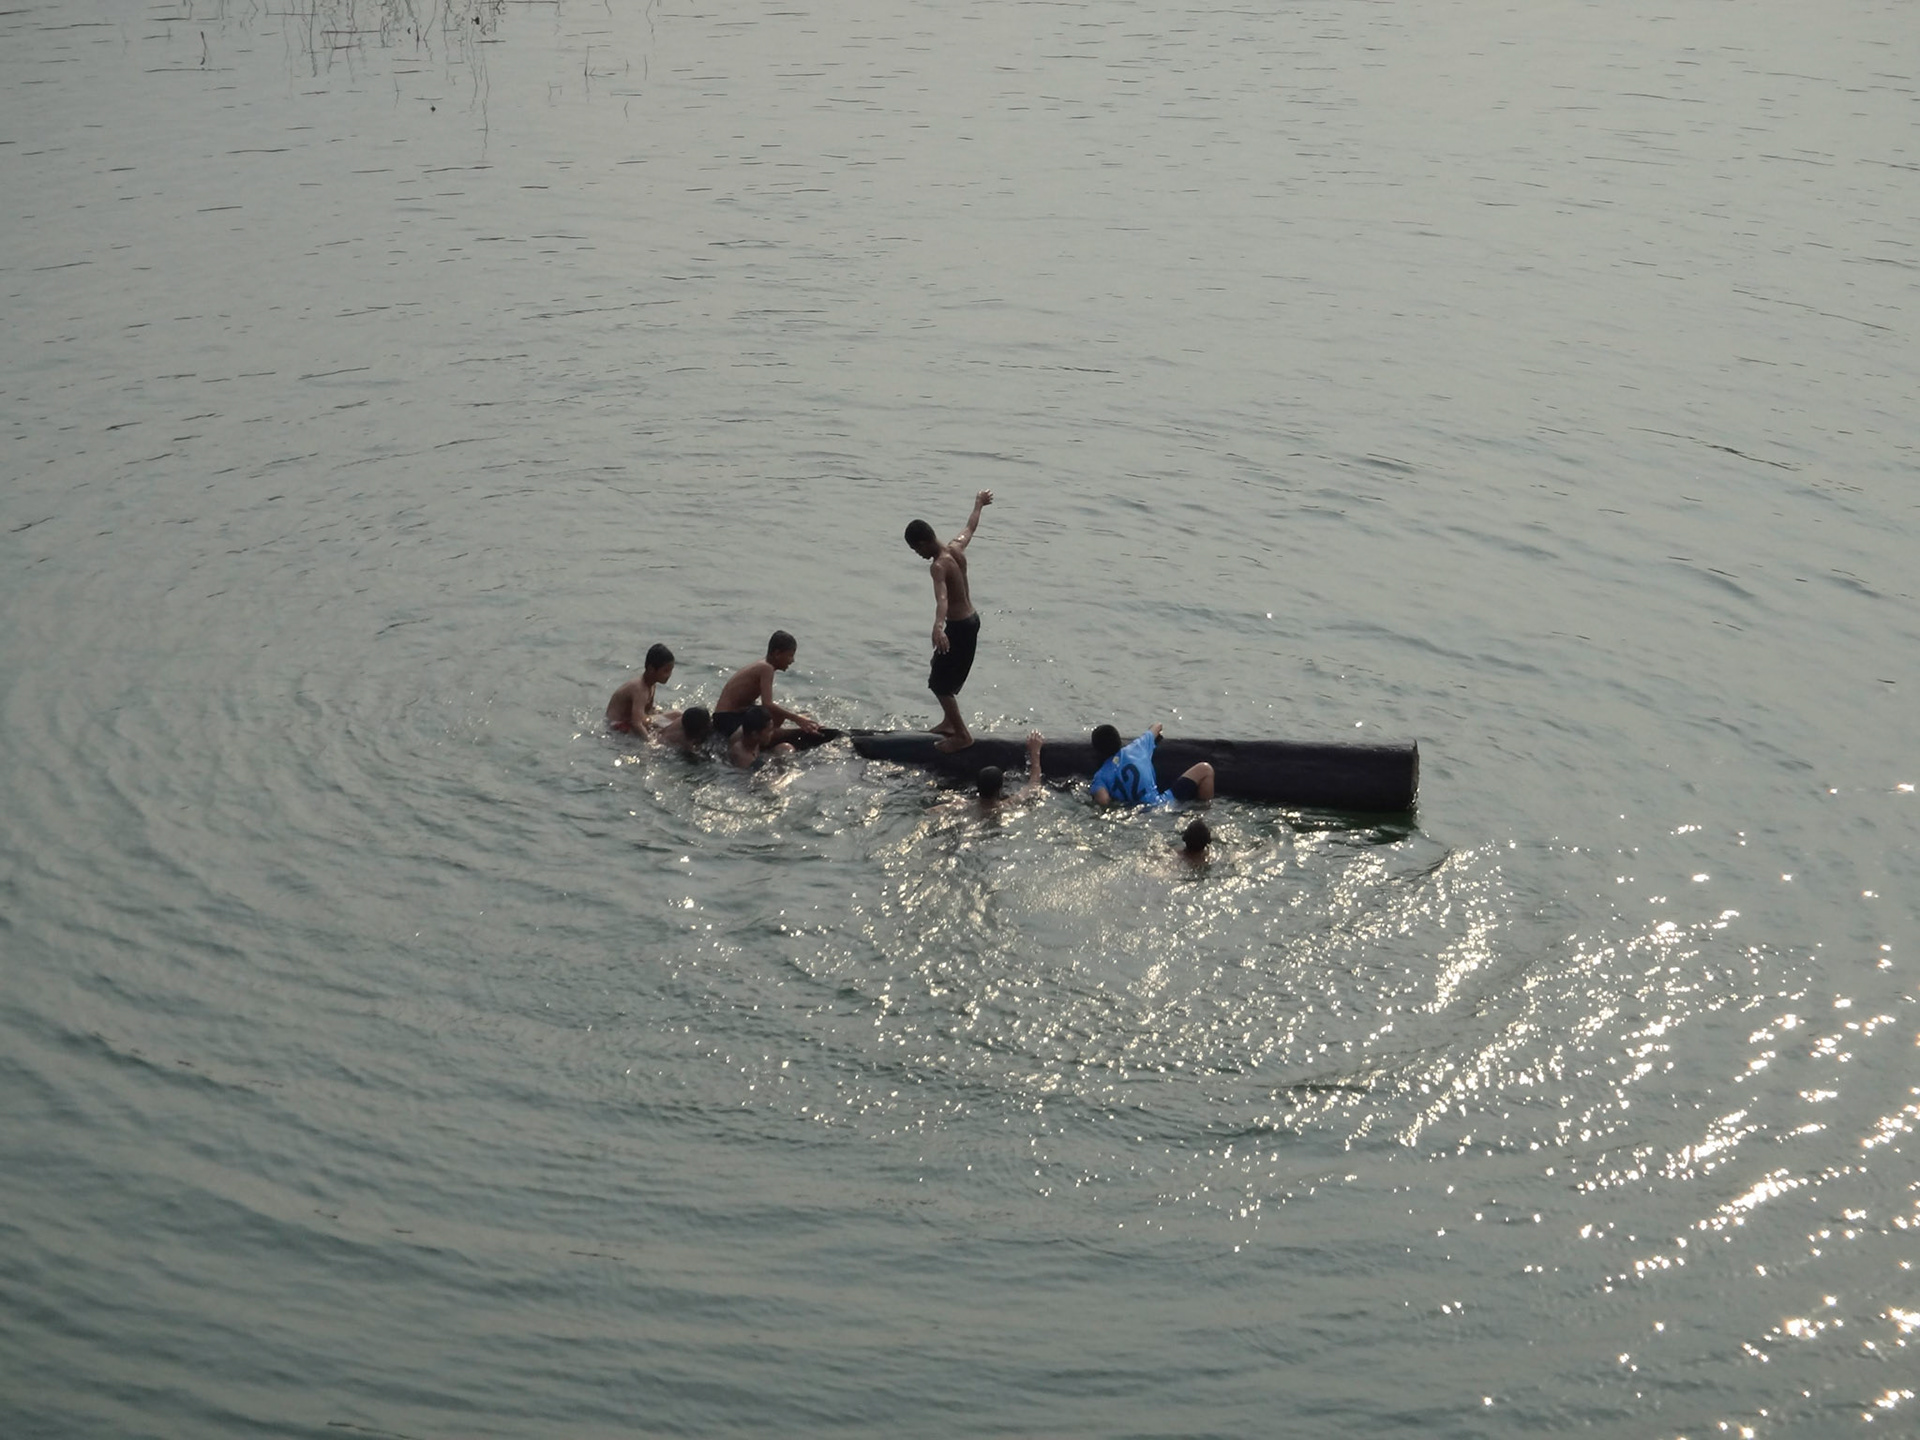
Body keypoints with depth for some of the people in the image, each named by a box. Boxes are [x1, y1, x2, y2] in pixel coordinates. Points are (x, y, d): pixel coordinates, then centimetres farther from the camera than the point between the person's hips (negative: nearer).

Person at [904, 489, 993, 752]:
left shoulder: (939, 566, -25)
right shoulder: (956, 547, 0)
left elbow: (942, 598, -44)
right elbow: (971, 527, 22)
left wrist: (938, 626, -61)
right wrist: (978, 504, 43)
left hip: (959, 627, -9)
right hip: (970, 619, 9)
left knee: (939, 683, 0)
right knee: (945, 676, 25)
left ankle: (962, 734, 3)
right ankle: (950, 722, 39)